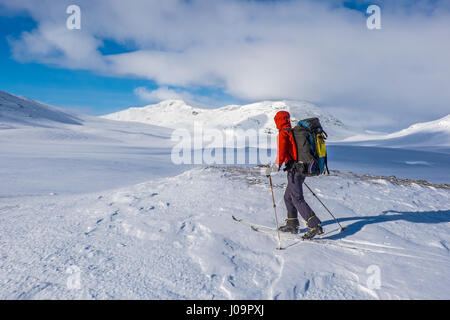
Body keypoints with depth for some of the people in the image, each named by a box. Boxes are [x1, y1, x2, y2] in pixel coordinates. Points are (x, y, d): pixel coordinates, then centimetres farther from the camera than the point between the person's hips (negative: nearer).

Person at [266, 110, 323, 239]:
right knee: (288, 196, 19)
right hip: (302, 168, 9)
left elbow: (282, 150, -25)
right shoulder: (295, 132, 18)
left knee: (298, 199, -10)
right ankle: (292, 225, 25)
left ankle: (315, 226, -15)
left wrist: (277, 165, -32)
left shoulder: (283, 134, -8)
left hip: (293, 170, -9)